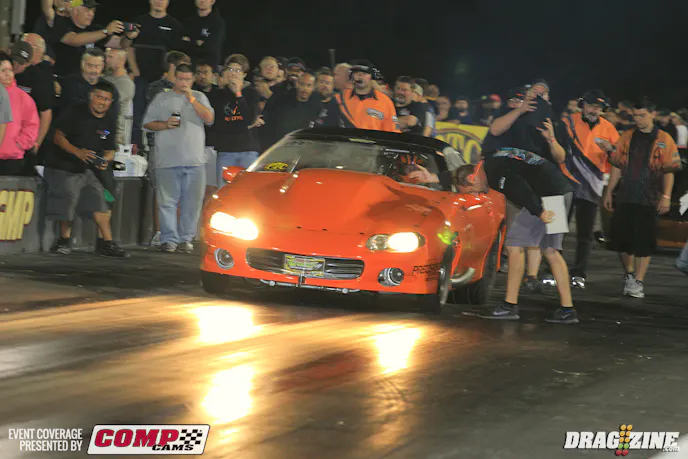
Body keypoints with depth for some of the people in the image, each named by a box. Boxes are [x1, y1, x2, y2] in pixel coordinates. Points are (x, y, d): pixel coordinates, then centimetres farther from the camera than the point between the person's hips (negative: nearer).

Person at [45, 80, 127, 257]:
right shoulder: (75, 112, -10)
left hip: (86, 170, 5)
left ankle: (107, 243, 4)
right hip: (62, 168, -5)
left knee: (99, 201, -2)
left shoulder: (110, 122, 6)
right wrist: (78, 152, -27)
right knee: (68, 198, -9)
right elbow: (58, 137, -13)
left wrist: (105, 160, -12)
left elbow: (110, 150, 12)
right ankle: (64, 240, 12)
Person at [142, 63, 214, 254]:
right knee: (168, 201, -4)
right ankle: (169, 239, -1)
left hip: (195, 160, 1)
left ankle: (186, 238, 8)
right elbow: (147, 123, 10)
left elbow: (209, 118, 0)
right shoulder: (162, 98, 12)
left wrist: (192, 99, -7)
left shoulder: (199, 97, 14)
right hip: (168, 159, -1)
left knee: (192, 202, 1)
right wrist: (165, 125, -8)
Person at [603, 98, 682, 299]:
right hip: (625, 197, 4)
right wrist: (609, 192, 10)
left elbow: (669, 171, -4)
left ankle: (639, 282, 4)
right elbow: (617, 167, 12)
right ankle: (629, 274, 28)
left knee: (644, 243, -3)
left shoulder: (664, 140, -2)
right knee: (621, 238, 6)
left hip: (649, 199, -4)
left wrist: (666, 196, -12)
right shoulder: (627, 137, 9)